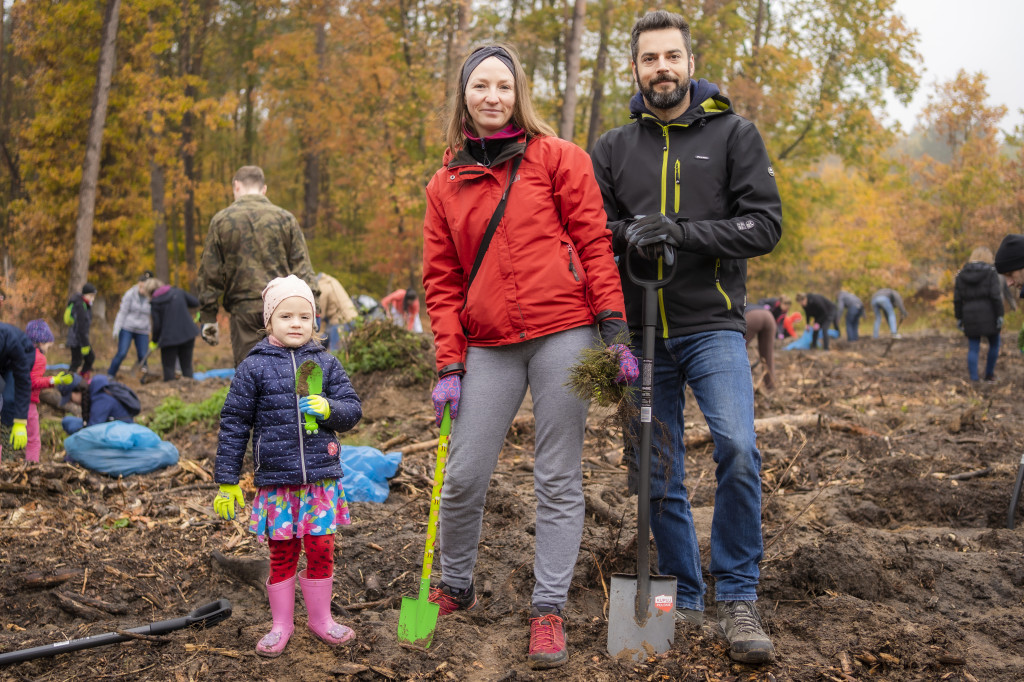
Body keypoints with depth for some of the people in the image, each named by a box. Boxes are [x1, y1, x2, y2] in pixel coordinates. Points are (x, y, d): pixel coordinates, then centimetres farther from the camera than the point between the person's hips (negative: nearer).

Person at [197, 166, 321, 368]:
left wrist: (208, 318, 9)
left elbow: (210, 273, 5)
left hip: (243, 308, 0)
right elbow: (302, 267, 3)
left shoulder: (221, 220, 5)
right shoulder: (285, 218, 6)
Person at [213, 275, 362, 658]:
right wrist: (227, 481, -1)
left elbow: (353, 410, 6)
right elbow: (234, 425, 0)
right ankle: (281, 623, 23)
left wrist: (328, 408, -17)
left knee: (321, 550, 7)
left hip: (321, 478, 2)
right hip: (275, 481, -2)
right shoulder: (254, 368, -2)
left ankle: (320, 617, 25)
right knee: (282, 554, 8)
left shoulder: (327, 364, 4)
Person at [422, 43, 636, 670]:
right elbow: (442, 281, 12)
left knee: (559, 480, 1)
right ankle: (455, 589, 26)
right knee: (464, 477, 2)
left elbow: (595, 242, 0)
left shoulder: (557, 157, 4)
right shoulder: (446, 183, 13)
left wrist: (615, 331, -7)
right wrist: (449, 366, 5)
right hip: (489, 347, 3)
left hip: (563, 334, -3)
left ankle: (549, 611, 11)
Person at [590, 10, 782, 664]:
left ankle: (738, 598, -9)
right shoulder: (613, 148, 11)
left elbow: (765, 224, -5)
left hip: (713, 326, -3)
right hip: (643, 331, 3)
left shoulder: (734, 134, 3)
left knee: (738, 447, -23)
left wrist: (683, 232, -17)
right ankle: (685, 598, 22)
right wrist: (630, 236, -14)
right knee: (660, 477, 7)